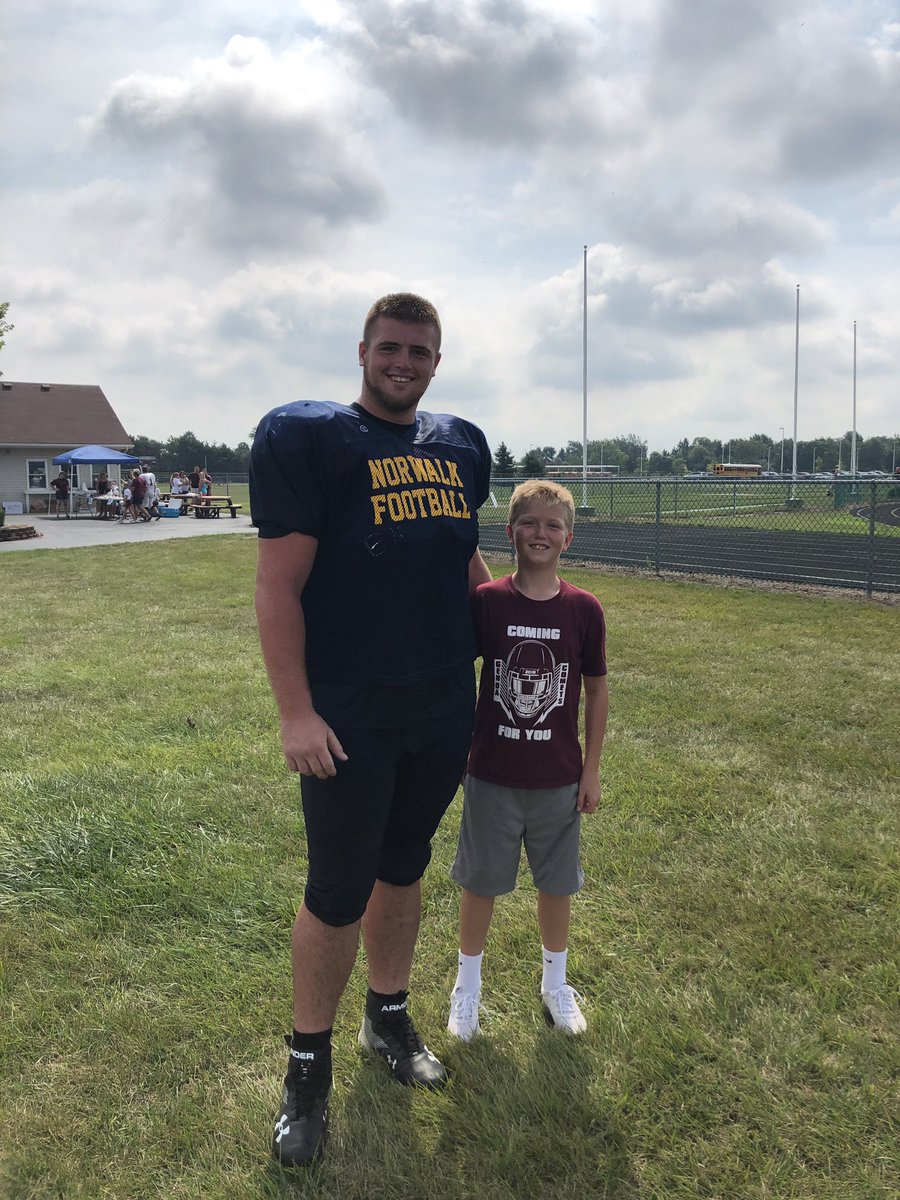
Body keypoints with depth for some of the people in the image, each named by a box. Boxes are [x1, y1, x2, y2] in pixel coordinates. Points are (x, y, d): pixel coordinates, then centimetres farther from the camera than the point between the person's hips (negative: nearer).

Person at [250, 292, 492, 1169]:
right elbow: (279, 584, -13)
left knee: (404, 869, 19)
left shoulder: (461, 446, 10)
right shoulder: (308, 438, -8)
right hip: (349, 717, -5)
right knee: (337, 893, 3)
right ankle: (308, 1065, 24)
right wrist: (295, 712, -17)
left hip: (446, 709, 6)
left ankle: (389, 1017, 39)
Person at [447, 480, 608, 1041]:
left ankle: (556, 983, 39)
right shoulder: (485, 602, -9)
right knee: (481, 881, 12)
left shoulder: (584, 609, -7)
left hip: (559, 779, 1)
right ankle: (468, 984, 34)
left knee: (557, 883, 15)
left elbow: (598, 689, 2)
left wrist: (592, 770, 3)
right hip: (492, 775, -1)